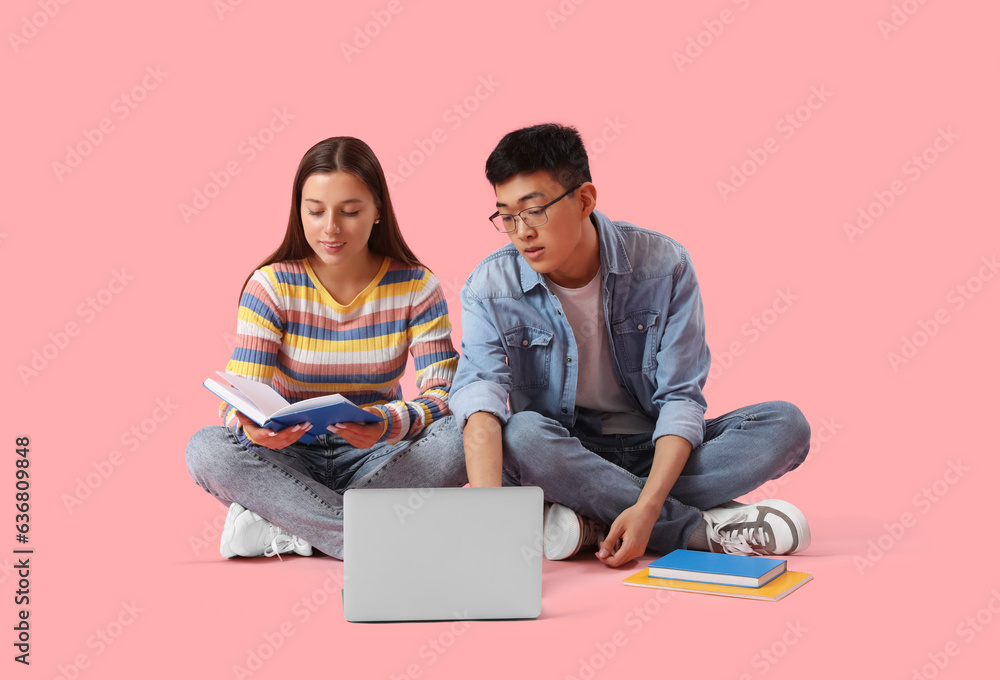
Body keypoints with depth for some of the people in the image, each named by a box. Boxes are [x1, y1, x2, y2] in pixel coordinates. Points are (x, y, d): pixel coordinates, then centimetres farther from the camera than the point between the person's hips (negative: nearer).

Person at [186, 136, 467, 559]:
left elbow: (444, 391, -14)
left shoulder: (416, 286, -5)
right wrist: (253, 428, -39)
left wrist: (391, 423, -37)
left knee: (464, 435, -29)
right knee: (206, 448, -29)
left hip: (376, 458, 1)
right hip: (290, 458, 0)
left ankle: (283, 525, -24)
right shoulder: (272, 286, -7)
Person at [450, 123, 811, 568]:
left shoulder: (663, 265, -11)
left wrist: (647, 506, -29)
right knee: (521, 434, -35)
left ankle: (596, 522, -28)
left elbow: (681, 397, -13)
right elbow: (479, 398, -28)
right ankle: (704, 528, -25)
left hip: (657, 452, 1)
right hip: (563, 453, -1)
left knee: (785, 424, -21)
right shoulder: (491, 288, -12)